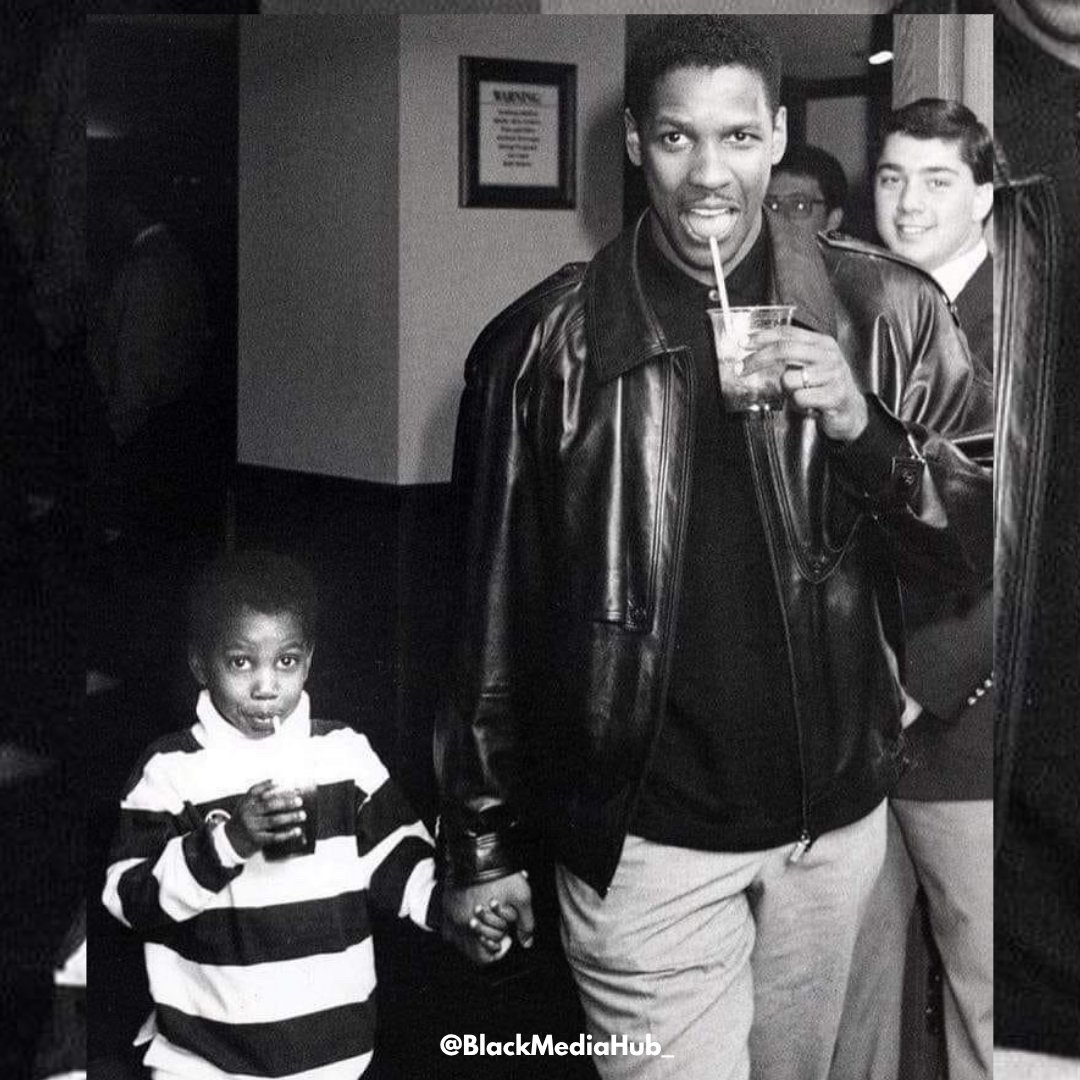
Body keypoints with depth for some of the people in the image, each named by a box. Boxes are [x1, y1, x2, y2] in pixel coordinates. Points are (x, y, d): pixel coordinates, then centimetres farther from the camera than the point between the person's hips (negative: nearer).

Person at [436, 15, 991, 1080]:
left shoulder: (882, 311, -3)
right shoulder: (544, 343, -8)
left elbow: (987, 542, -2)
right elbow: (493, 604, -1)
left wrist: (867, 431, -21)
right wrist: (480, 843, 3)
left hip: (834, 820, 3)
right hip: (640, 840, -3)